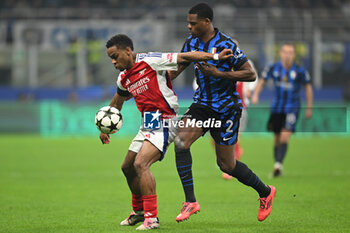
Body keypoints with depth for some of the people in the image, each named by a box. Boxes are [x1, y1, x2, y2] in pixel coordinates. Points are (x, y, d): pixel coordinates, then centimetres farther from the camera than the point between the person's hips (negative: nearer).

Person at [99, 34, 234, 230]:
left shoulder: (150, 61, -13)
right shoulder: (123, 79, 10)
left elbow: (184, 57, -15)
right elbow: (116, 104, 29)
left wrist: (215, 57, -20)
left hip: (164, 122, -9)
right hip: (148, 125, 9)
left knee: (140, 164, -23)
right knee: (128, 167, 16)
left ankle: (151, 217, -21)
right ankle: (139, 211, 38)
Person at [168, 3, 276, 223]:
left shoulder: (227, 45, -17)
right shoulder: (191, 43, 2)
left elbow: (251, 74, -17)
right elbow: (177, 68, 15)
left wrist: (219, 73, -24)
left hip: (226, 108, -5)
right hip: (202, 104, 5)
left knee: (227, 165, 3)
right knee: (181, 141, -20)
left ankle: (265, 192, 29)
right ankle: (190, 201, -15)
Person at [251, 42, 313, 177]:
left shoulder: (300, 71, -8)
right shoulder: (273, 68, -3)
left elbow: (308, 87, 4)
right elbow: (262, 81, 10)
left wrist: (309, 108, 5)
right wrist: (255, 94, -6)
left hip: (292, 109, -3)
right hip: (277, 108, 3)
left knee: (285, 137, -19)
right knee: (277, 139, 8)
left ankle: (278, 165, -24)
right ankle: (277, 167, 21)